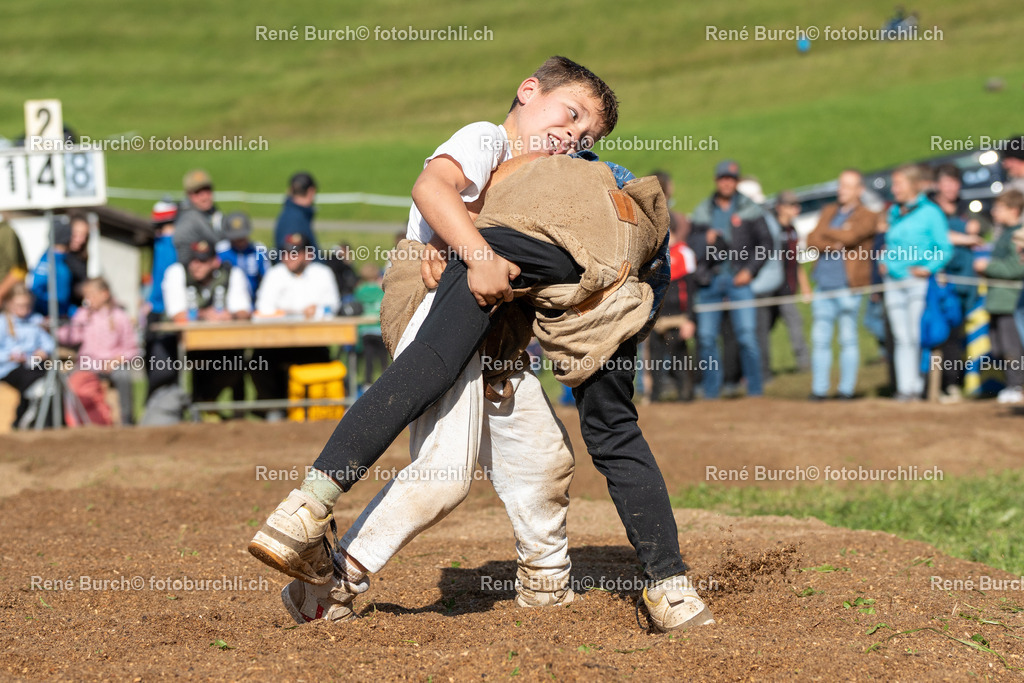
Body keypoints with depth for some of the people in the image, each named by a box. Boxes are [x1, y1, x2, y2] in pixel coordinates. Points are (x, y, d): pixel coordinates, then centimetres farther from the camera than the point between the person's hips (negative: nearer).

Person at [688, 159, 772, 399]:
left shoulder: (749, 209, 6)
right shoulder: (702, 211, 13)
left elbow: (765, 243, 5)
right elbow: (692, 246, 13)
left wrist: (750, 270, -6)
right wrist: (705, 240, -8)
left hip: (739, 280, -3)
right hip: (709, 280, 3)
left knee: (747, 336, -10)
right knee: (706, 337, 1)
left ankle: (755, 389, -2)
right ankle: (711, 391, 10)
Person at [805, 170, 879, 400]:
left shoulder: (867, 217, 2)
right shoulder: (828, 212, 18)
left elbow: (849, 237, -15)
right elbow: (812, 242, 7)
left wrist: (826, 233, 1)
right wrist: (834, 245, -10)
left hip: (848, 288, -5)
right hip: (824, 286, 5)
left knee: (848, 339, -2)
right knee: (820, 339, 2)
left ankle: (846, 390, 2)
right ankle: (819, 389, 5)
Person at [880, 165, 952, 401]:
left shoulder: (930, 212, -5)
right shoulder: (894, 212, 15)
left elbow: (945, 249, -5)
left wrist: (929, 268, -17)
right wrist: (884, 261, 11)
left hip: (918, 281, -6)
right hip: (894, 282, 6)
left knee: (918, 335, -8)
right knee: (901, 337, 3)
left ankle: (919, 386, -4)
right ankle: (904, 386, 4)